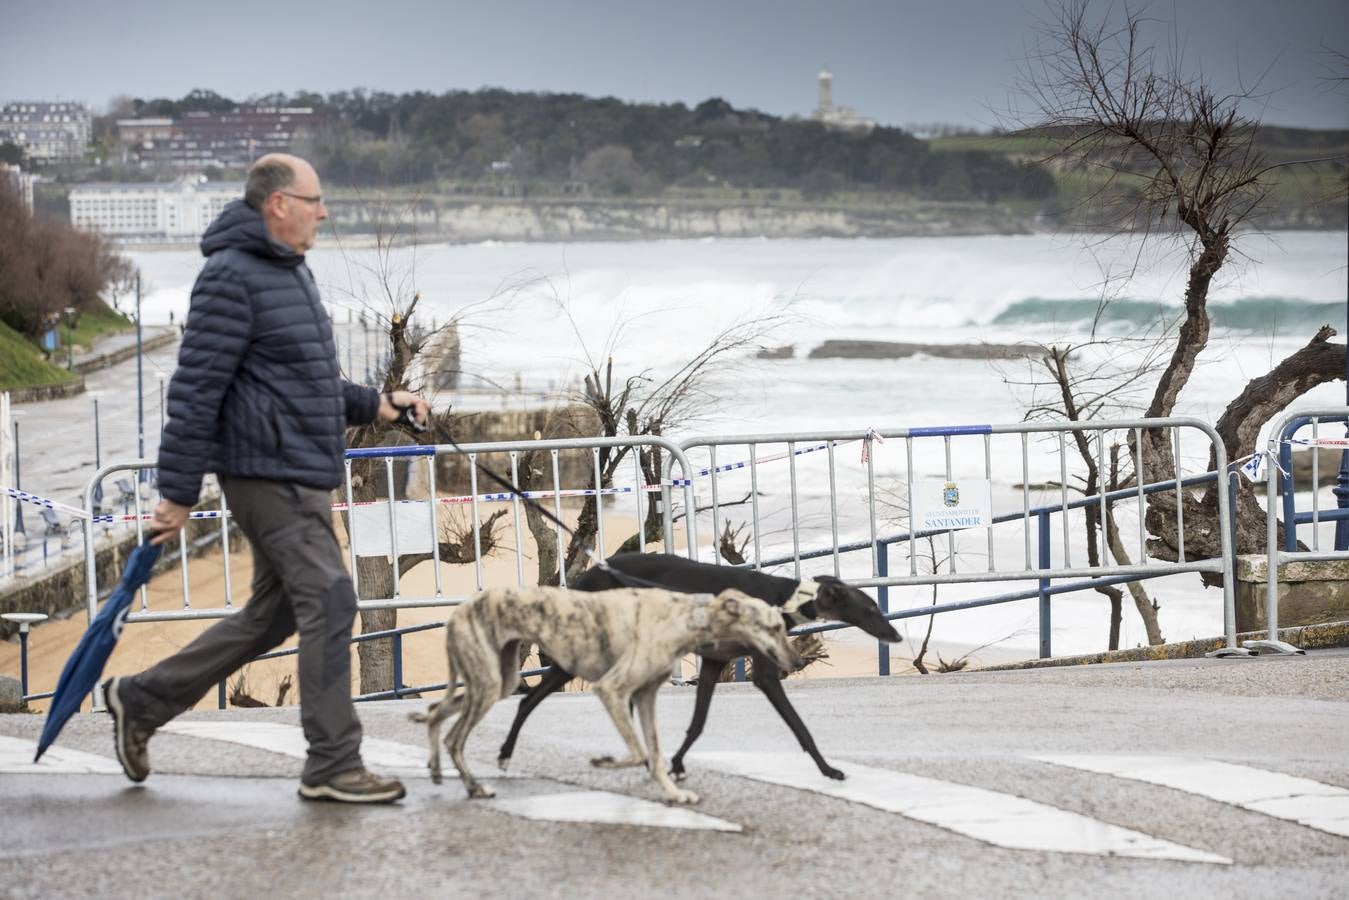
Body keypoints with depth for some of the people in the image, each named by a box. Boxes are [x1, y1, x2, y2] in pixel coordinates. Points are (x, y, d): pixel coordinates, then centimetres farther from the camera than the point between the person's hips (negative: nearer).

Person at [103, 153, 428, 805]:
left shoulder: (292, 273, 18)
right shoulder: (232, 277, -14)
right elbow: (195, 389, -17)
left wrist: (373, 405, 16)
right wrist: (177, 492, -17)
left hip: (302, 476, 10)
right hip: (269, 474, -10)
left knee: (272, 613, 15)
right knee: (328, 602, -11)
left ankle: (142, 701, 25)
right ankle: (332, 765, -5)